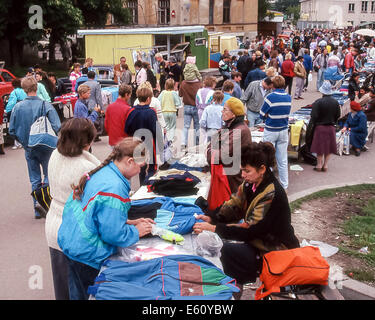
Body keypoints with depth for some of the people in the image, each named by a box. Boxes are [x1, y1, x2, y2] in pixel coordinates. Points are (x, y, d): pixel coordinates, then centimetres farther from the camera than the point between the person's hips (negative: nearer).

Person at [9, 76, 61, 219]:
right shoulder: (45, 105, -15)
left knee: (34, 179, 13)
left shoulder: (17, 107, -6)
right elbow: (57, 127, -18)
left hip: (29, 149, 3)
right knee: (49, 174, 12)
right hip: (45, 147, -3)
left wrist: (24, 142, 15)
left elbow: (12, 130, -1)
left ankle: (38, 210, 17)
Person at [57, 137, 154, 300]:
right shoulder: (114, 187, -27)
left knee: (78, 294, 22)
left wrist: (129, 222, 10)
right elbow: (114, 234, -23)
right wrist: (137, 232, -6)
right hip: (87, 256, -9)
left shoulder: (102, 172, 2)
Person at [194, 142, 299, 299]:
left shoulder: (272, 195, -27)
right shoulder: (251, 183, -2)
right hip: (260, 239, 9)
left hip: (276, 250, -9)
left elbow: (250, 229, -29)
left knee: (229, 249, -22)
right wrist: (210, 217, -14)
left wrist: (214, 228, -29)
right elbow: (233, 205, 3)